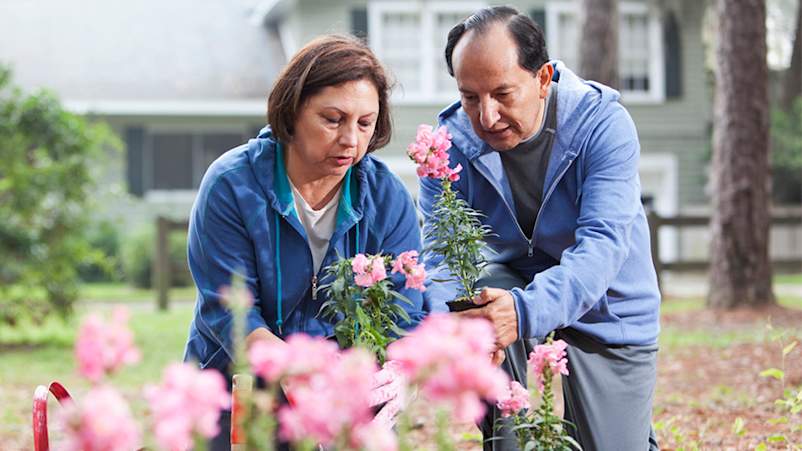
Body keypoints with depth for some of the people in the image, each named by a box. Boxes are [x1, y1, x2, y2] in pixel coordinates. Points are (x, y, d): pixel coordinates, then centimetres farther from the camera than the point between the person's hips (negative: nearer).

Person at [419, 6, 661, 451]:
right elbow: (441, 253, -24)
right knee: (480, 308, -32)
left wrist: (527, 310, -55)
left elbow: (602, 246, -37)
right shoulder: (452, 142, -18)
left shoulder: (603, 123, -26)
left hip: (608, 315, -1)